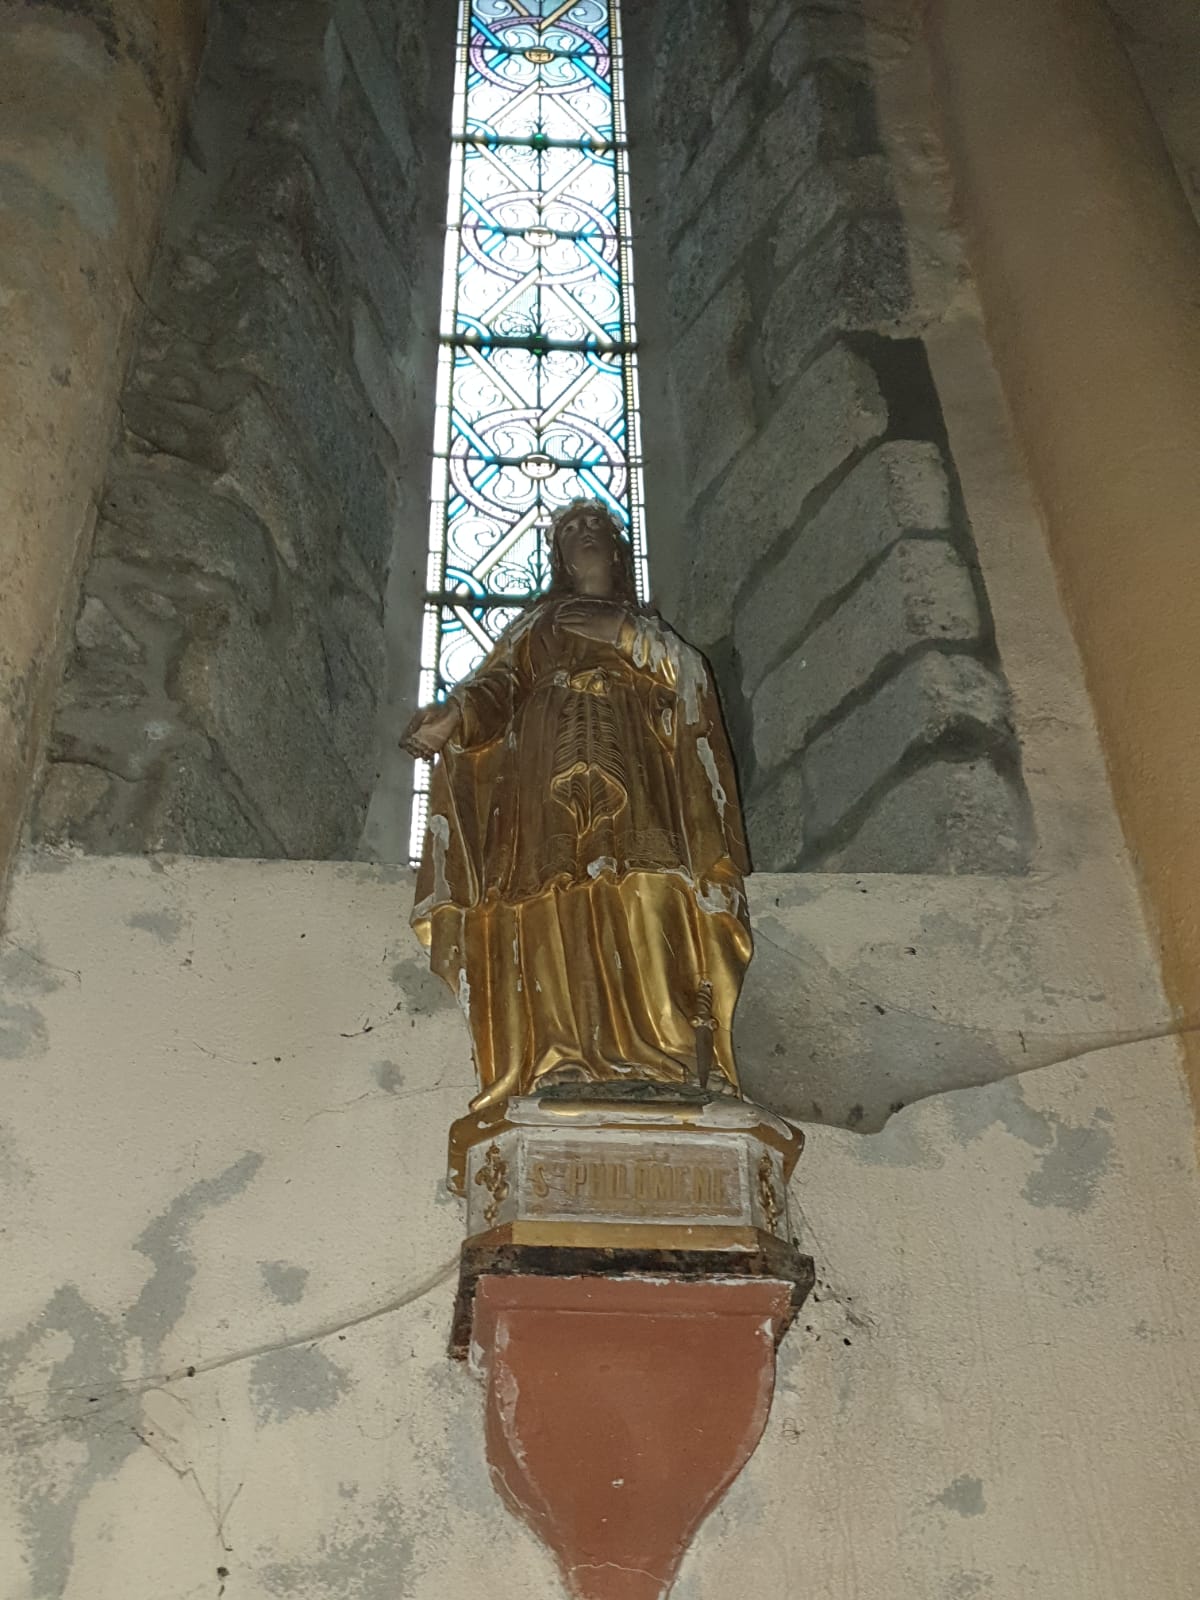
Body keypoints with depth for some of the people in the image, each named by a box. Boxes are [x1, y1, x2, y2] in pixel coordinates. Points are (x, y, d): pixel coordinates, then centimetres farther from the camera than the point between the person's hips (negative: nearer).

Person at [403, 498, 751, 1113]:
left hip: (628, 769, 1)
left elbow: (687, 690, 19)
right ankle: (563, 1057, -30)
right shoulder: (539, 623, 29)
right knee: (559, 893, -20)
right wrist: (451, 716, -9)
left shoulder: (649, 630, 31)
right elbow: (499, 681, 11)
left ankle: (655, 1049, -31)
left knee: (638, 892, -21)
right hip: (552, 770, 0)